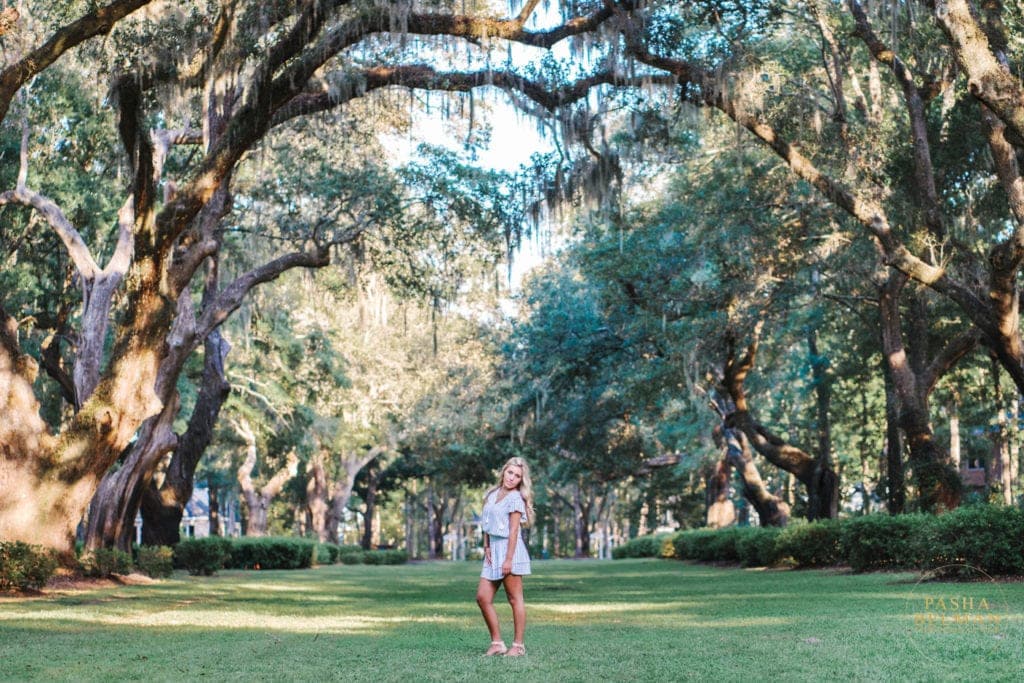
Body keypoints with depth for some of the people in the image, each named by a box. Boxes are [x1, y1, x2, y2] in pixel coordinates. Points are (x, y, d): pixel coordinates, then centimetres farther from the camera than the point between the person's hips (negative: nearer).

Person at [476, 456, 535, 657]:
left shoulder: (515, 498, -8)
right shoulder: (492, 494, 13)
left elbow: (514, 531, -13)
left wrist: (509, 559, -17)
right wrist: (486, 546, 4)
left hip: (510, 550, -8)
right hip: (494, 550, 8)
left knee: (515, 599, -1)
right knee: (482, 597, 2)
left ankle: (518, 645, 5)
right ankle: (497, 642, 10)